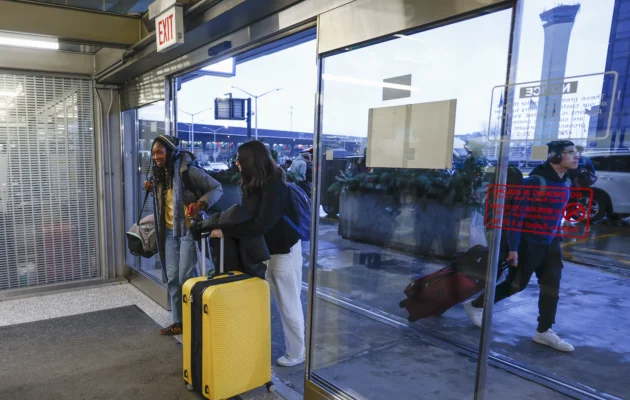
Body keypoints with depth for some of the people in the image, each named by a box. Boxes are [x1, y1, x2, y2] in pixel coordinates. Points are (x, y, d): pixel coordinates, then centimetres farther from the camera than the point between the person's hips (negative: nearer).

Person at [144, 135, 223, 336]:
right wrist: (153, 189, 4)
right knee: (172, 278, 10)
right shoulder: (160, 175, 8)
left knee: (186, 278, -5)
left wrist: (200, 203, -27)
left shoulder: (188, 171, -15)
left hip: (189, 230, -8)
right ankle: (178, 321, 23)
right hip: (170, 232, 8)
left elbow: (217, 188, -12)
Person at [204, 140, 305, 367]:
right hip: (264, 249, 8)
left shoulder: (274, 185, -23)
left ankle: (296, 354, 22)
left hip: (283, 251, -8)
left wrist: (226, 232, -28)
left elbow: (262, 223, -31)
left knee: (288, 305, 6)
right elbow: (246, 215, 10)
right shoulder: (253, 185, 5)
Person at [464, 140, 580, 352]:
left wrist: (556, 238, 16)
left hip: (551, 243, 8)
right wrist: (513, 247, -21)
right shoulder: (536, 181, -21)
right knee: (516, 284, 3)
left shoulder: (565, 182, 6)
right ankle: (475, 305, 21)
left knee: (552, 287, 7)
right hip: (529, 242, -8)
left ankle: (544, 331, 20)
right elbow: (517, 214, -21)